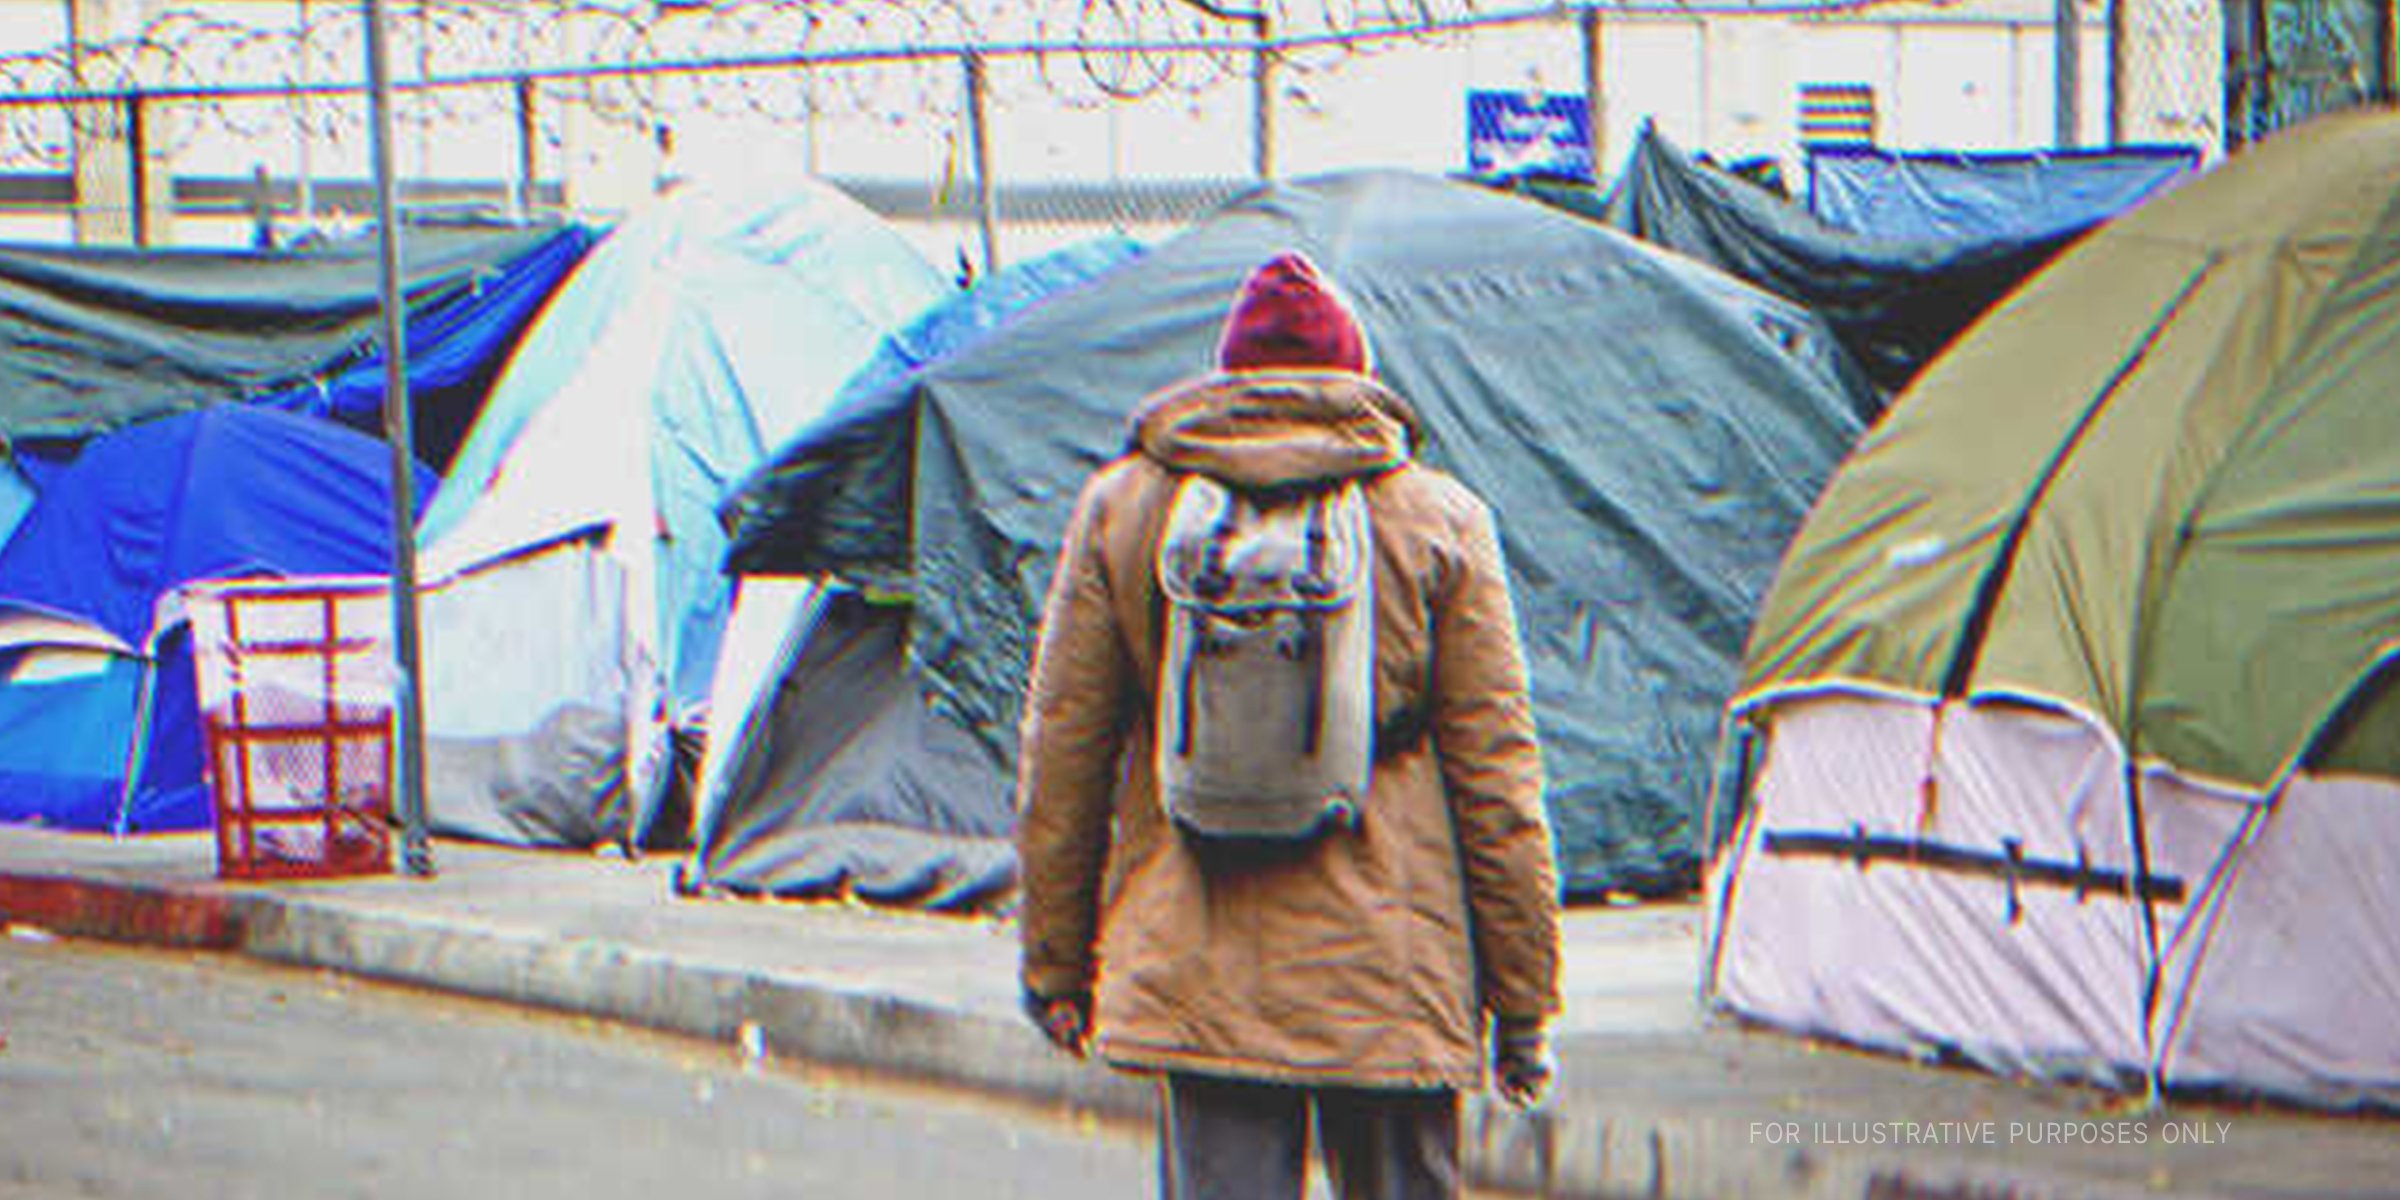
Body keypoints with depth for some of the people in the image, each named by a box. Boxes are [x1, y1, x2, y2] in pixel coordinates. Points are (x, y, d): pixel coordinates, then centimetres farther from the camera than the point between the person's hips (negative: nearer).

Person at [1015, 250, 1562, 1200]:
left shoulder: (1121, 507, 4)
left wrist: (1055, 964, 15)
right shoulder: (1439, 519, 1)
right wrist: (1524, 1001, 7)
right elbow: (1496, 768, 1)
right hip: (1392, 974, -1)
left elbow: (1061, 748, 6)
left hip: (1195, 975, 1)